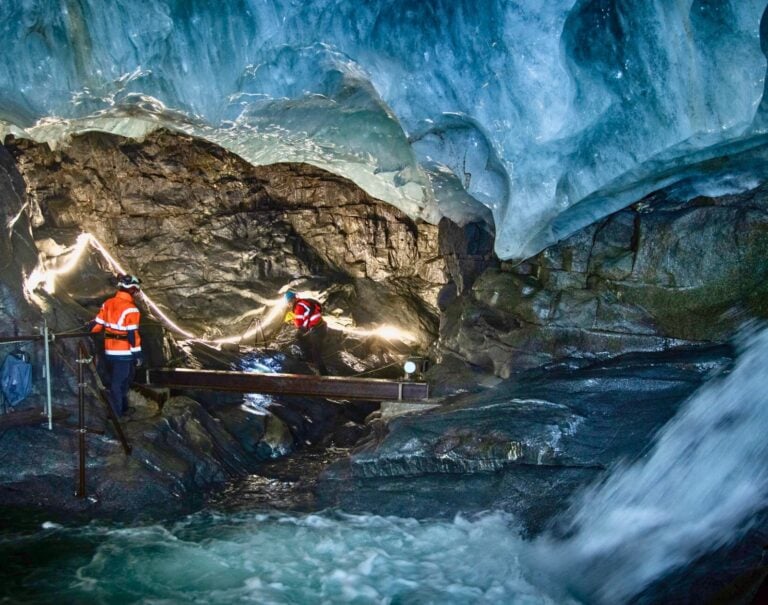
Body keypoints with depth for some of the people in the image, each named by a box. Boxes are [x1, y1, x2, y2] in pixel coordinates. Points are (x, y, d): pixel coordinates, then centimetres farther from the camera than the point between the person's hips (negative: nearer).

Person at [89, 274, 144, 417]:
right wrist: (138, 354, -14)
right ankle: (118, 414, 11)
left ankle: (123, 409, 35)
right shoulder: (130, 309, -19)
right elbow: (133, 334, -20)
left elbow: (97, 325, 9)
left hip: (109, 351, 7)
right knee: (120, 383, 3)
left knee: (115, 381, 21)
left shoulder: (107, 304, 2)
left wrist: (89, 326, 31)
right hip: (125, 353, -7)